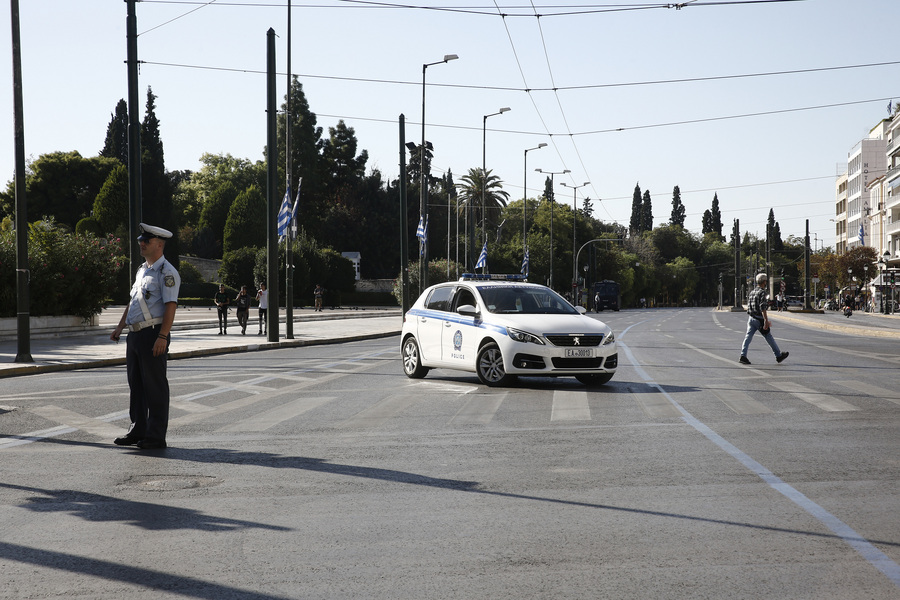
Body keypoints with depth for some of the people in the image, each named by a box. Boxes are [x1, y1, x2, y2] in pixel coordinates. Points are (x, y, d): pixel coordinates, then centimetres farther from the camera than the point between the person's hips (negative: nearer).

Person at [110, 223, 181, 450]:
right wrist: (120, 327, 22)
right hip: (135, 335, 9)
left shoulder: (166, 272, -10)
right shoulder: (142, 270, 18)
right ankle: (138, 431, 22)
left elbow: (170, 306, -17)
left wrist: (162, 337, -24)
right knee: (136, 383, 13)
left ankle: (156, 436, 2)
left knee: (155, 386, -4)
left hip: (153, 334, -9)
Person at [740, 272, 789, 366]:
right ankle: (778, 355, 18)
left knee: (748, 337, 0)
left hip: (751, 318, 7)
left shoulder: (752, 292, 12)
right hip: (759, 319, -7)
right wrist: (766, 320, -25)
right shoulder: (763, 293, -12)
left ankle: (743, 356, -13)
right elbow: (762, 307, -22)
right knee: (769, 338, 6)